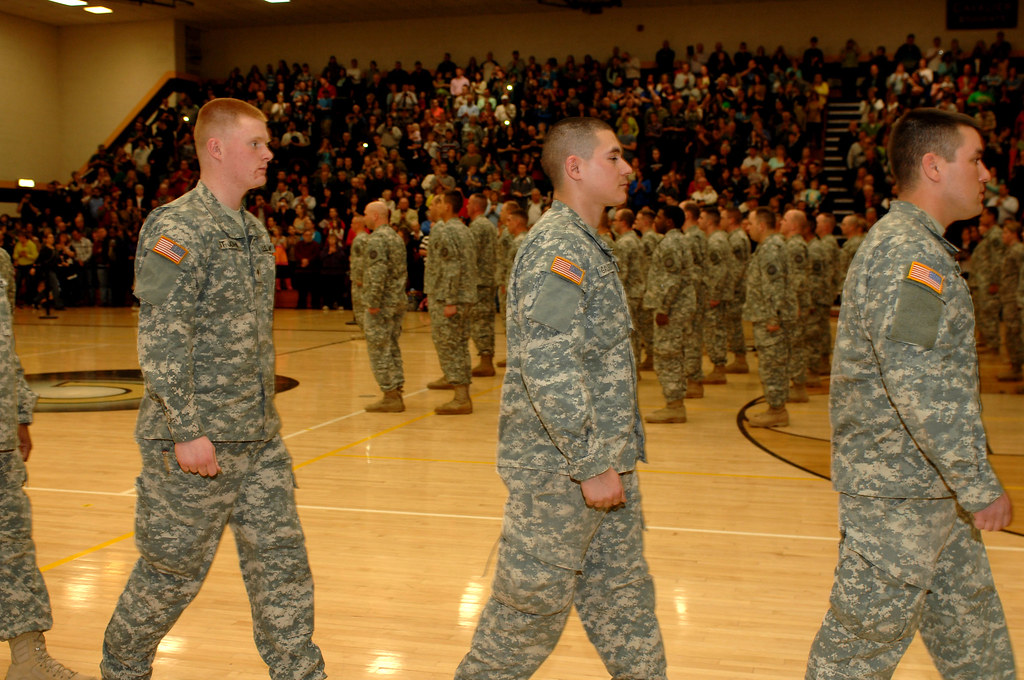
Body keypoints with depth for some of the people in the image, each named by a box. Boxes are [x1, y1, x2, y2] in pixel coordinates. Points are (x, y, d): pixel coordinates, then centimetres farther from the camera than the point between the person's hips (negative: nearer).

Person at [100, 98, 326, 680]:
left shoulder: (255, 231, 12)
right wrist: (187, 431, -21)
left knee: (281, 560, 9)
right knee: (174, 568, 8)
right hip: (198, 440, -7)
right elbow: (160, 342, -19)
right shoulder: (177, 229, -14)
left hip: (260, 437, 7)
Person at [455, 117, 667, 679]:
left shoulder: (584, 246, 14)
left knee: (624, 595, 15)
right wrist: (591, 465, -23)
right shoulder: (556, 248, -18)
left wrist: (613, 457, 18)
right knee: (532, 601, 3)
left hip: (604, 462, 9)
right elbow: (547, 368, -25)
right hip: (558, 467, -9)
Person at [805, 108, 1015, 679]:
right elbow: (918, 382, -28)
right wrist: (980, 484, -23)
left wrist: (969, 481, 21)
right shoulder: (909, 251, -19)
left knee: (975, 634, 17)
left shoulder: (914, 246, 16)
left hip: (933, 487, 10)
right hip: (897, 488, -10)